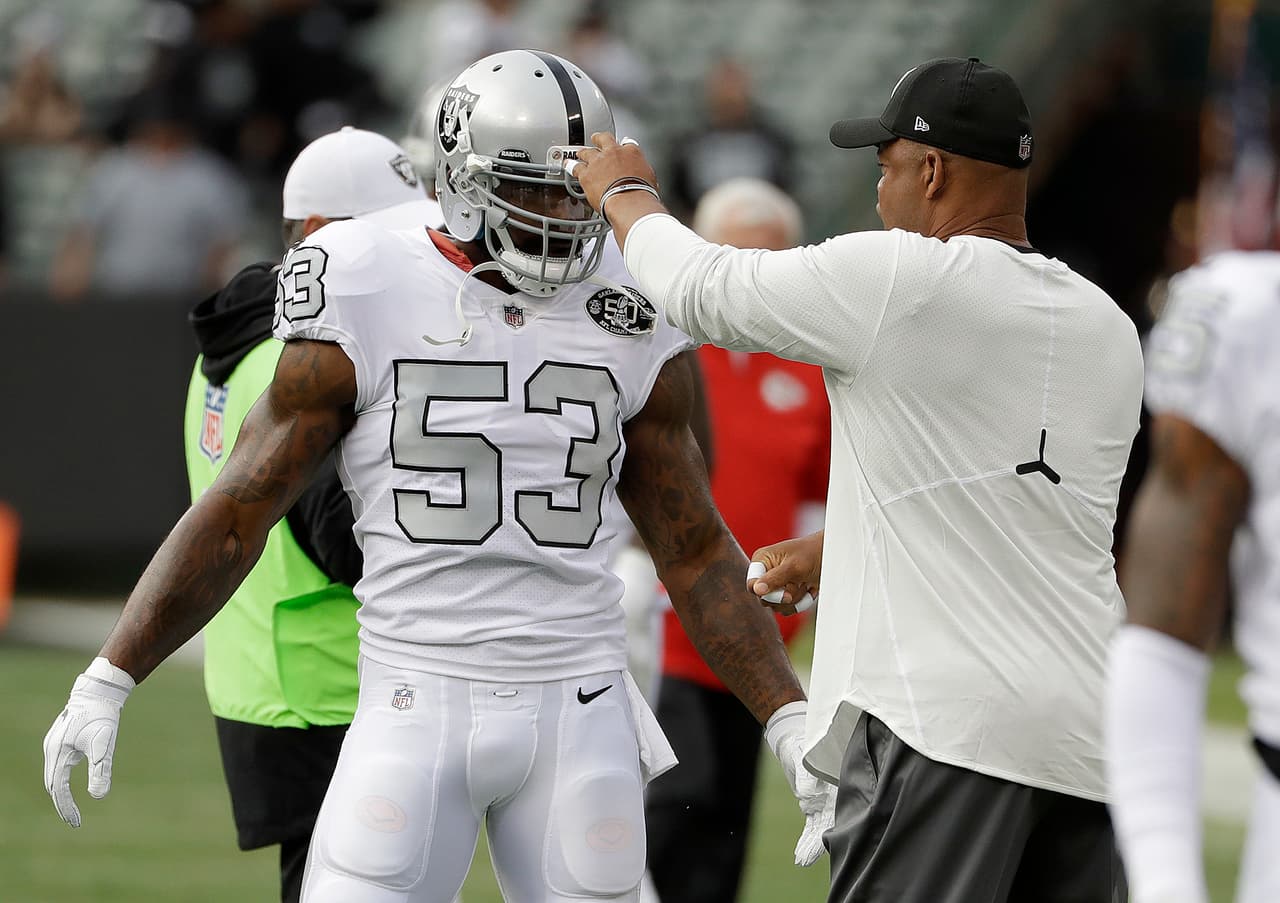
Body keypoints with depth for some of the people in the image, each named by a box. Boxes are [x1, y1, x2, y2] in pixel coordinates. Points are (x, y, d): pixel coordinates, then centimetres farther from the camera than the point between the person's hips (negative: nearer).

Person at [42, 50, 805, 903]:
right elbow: (236, 516, 1)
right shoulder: (368, 313, -4)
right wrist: (106, 682, -4)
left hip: (579, 714, 2)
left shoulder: (628, 327, 5)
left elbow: (696, 552, 11)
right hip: (419, 708, -2)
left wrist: (791, 718, 3)